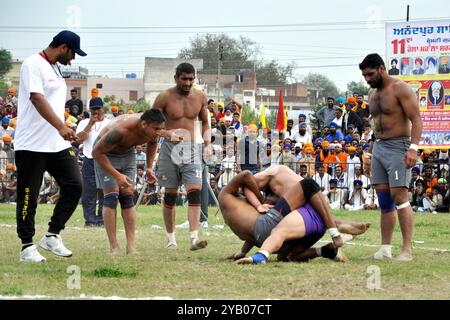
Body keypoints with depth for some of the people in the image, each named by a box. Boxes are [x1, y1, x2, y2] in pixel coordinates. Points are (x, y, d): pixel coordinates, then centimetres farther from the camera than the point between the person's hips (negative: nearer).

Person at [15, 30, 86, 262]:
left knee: (74, 186, -1)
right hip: (32, 145, -8)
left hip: (58, 145, 9)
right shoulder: (33, 64, -11)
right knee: (29, 196, -1)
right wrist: (61, 126, -33)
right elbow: (37, 98, -23)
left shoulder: (56, 69, 18)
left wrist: (64, 130, 19)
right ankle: (27, 246, 6)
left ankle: (52, 236, 7)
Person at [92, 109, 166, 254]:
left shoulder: (152, 131, -20)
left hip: (128, 153, 6)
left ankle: (131, 246, -5)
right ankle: (114, 247, -12)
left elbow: (152, 143, 7)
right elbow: (96, 152, -33)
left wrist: (149, 167, -1)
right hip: (105, 153, -6)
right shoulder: (121, 130, -41)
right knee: (111, 196, -13)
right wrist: (117, 175, -34)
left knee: (128, 197, -2)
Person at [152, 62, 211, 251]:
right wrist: (166, 133, -21)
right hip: (170, 148, -2)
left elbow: (205, 122, 19)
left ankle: (194, 238, -20)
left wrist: (207, 144, 5)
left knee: (195, 191, -13)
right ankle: (171, 239, 16)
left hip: (191, 149, 2)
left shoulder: (200, 97, 5)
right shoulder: (165, 98, -5)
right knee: (170, 194, 5)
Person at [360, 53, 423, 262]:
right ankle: (385, 249, 5)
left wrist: (413, 148, -25)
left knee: (399, 197, -14)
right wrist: (372, 154, 18)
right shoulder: (372, 94, 18)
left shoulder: (400, 89, -7)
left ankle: (407, 250, -15)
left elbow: (416, 119, -14)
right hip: (379, 148, 8)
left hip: (398, 147, -8)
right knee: (384, 201, 4)